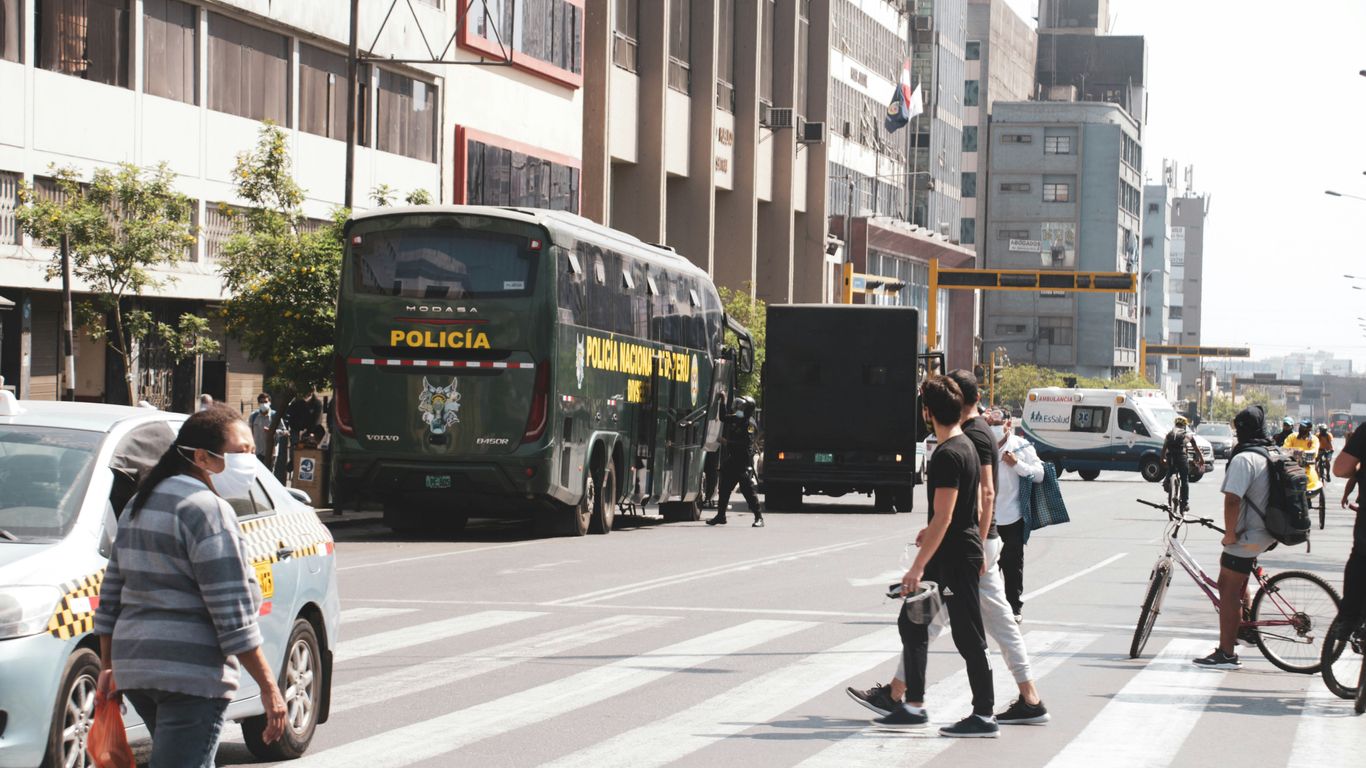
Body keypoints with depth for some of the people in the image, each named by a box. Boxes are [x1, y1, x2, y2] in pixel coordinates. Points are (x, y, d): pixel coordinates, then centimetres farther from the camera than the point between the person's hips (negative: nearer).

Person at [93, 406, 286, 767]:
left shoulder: (142, 504, 16)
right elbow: (233, 615, -16)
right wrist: (269, 687, -12)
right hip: (190, 673, -9)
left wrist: (108, 665, 25)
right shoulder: (208, 510, -12)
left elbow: (111, 594, 19)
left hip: (132, 666, 9)